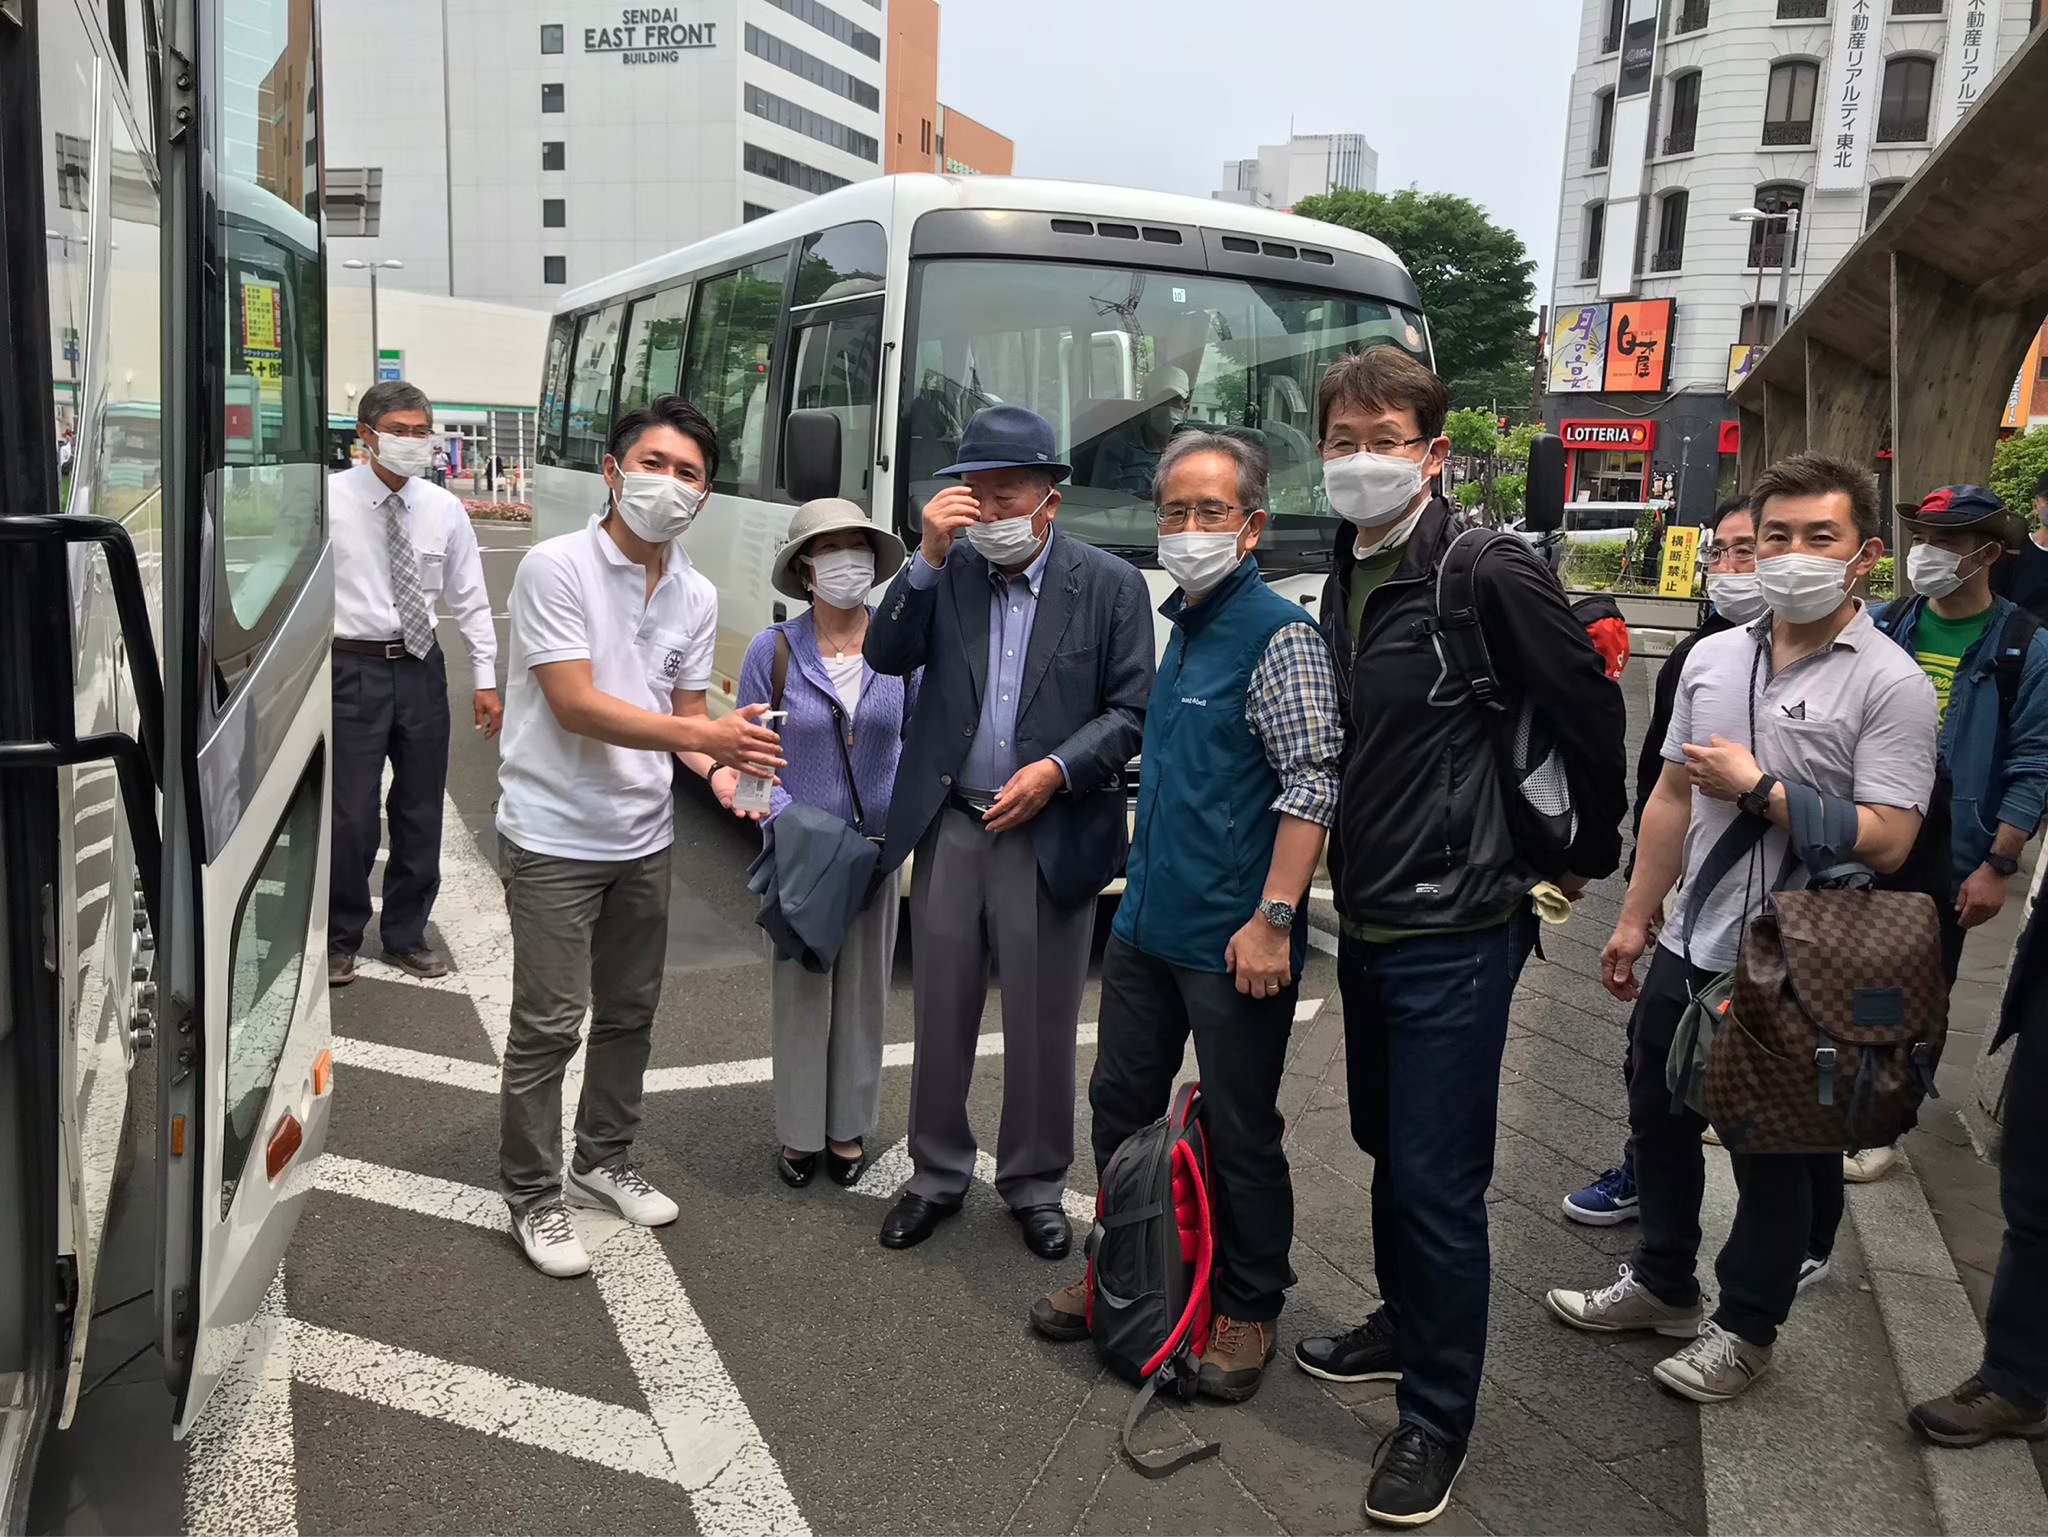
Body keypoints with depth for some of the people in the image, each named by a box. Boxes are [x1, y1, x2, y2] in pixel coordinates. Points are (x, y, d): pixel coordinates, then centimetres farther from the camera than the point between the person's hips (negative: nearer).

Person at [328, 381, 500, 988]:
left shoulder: (444, 509, 5)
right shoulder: (330, 499, -6)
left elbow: (470, 599, 10)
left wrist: (485, 679, 7)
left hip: (421, 667, 4)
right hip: (353, 668, -4)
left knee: (421, 812, 11)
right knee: (351, 814, -1)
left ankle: (406, 934, 28)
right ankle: (340, 938, 20)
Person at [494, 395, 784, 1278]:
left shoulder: (697, 596, 5)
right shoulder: (556, 567, -14)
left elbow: (685, 717, 10)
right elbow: (575, 705, -21)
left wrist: (731, 752, -13)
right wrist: (702, 733, -26)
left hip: (644, 839, 6)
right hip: (554, 838, -6)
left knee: (630, 1013, 17)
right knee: (548, 1025, 0)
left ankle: (603, 1162, 36)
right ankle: (533, 1198, 17)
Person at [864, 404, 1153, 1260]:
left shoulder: (1109, 585, -3)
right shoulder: (947, 572, 4)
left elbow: (1132, 711, -2)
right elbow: (886, 657, -6)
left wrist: (1056, 769, -16)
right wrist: (928, 556, -15)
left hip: (1051, 837, -2)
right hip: (947, 829, 2)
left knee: (1042, 1027, 9)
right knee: (940, 1017, 13)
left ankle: (1034, 1184, 28)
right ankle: (937, 1174, 31)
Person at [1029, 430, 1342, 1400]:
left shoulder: (1278, 635, -13)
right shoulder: (1182, 627, 12)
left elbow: (1313, 784, -18)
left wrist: (1273, 918, -22)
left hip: (1232, 944, -8)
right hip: (1145, 922, 8)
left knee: (1240, 1134, 7)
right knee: (1119, 1106, 17)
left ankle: (1247, 1309, 25)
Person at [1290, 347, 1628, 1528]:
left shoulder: (1491, 573, -17)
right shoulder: (1348, 575, 6)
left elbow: (1591, 709, -9)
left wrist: (1590, 855, 3)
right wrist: (1344, 884, 16)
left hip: (1455, 929, -7)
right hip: (1367, 919, 8)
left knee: (1438, 1179, 1)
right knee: (1386, 1144, 21)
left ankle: (1437, 1420, 19)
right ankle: (1406, 1324, 43)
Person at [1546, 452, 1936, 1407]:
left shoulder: (1888, 684, -13)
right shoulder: (1711, 658, 6)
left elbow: (1886, 840, -22)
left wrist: (1757, 791, -18)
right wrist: (1633, 920, 12)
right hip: (1690, 950, 6)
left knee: (1774, 1154, 11)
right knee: (1659, 1121, 20)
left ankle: (1746, 1327, 31)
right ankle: (1661, 1283, 42)